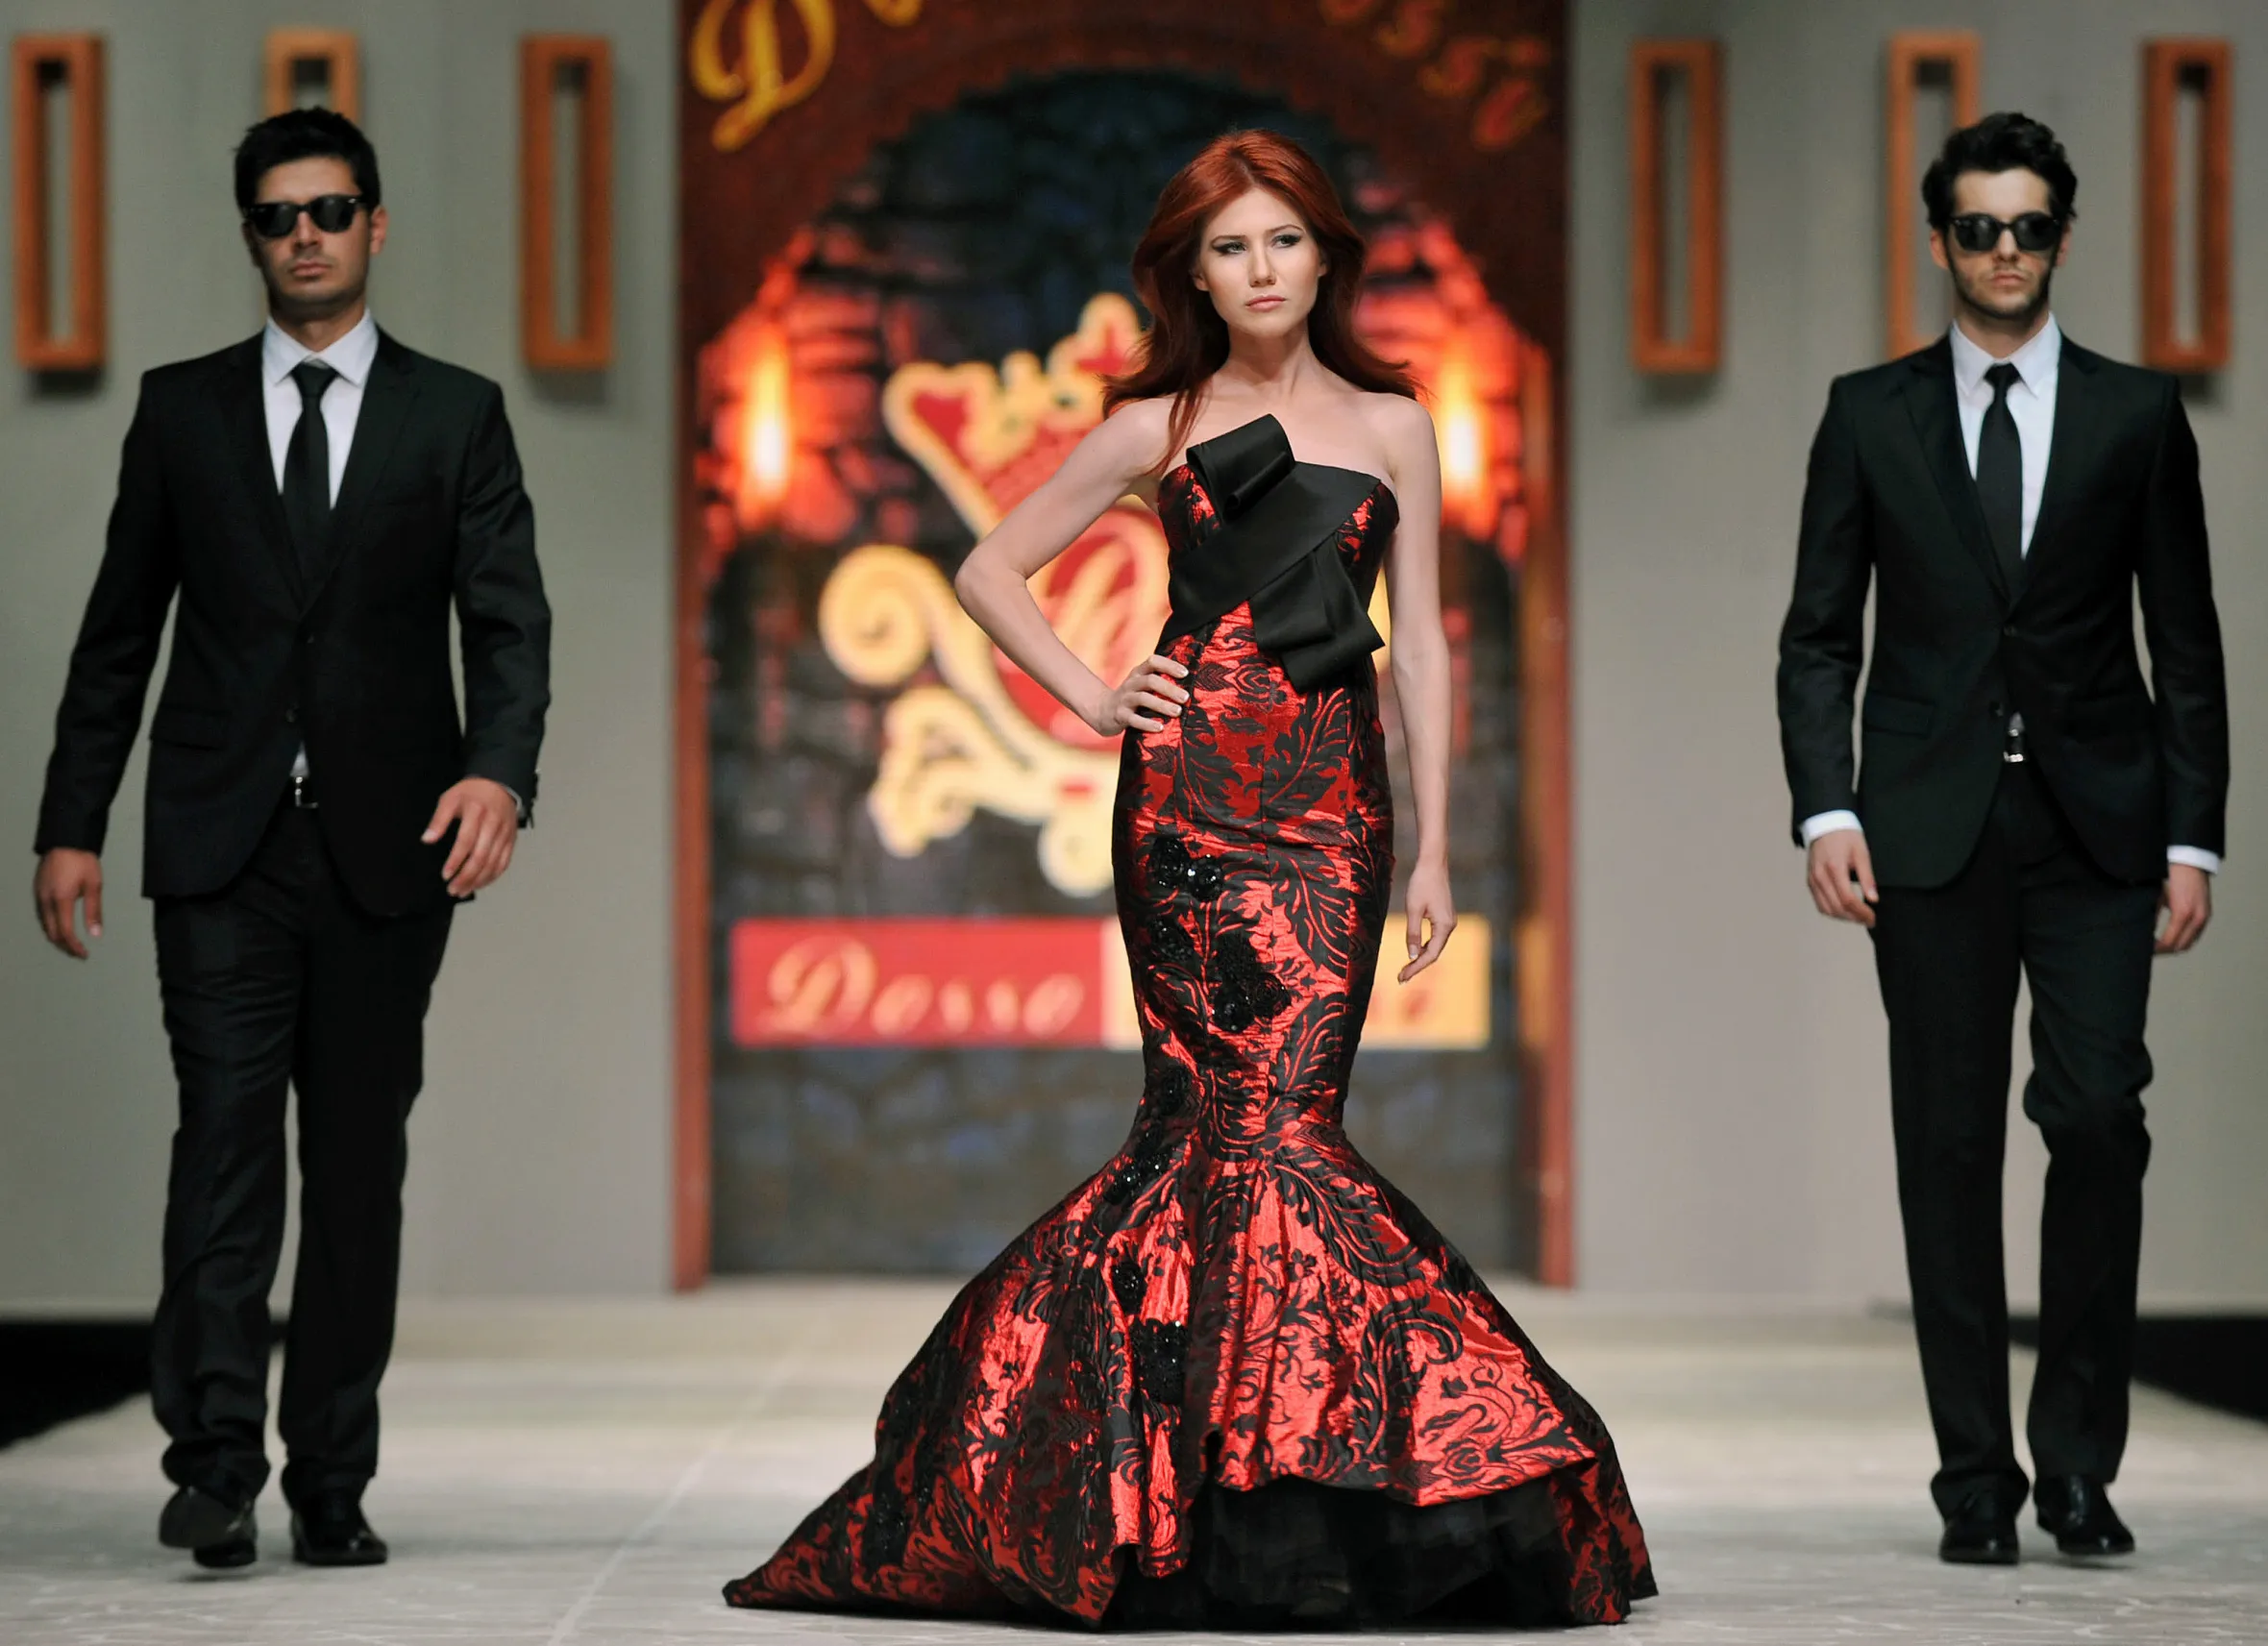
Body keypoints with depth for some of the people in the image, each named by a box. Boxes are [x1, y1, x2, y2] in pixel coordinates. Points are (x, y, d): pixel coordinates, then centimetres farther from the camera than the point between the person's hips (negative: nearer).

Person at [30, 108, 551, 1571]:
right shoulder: (184, 409, 10)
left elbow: (509, 619, -1)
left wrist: (498, 769, -20)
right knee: (226, 1137, -12)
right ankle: (215, 1466, -15)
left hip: (386, 850, 0)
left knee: (361, 1164, 4)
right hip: (224, 848, 0)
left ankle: (333, 1485, 10)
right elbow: (121, 630, 11)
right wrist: (73, 822, 5)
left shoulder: (456, 416, 7)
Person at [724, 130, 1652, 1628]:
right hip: (1192, 784, -1)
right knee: (1258, 1118, -8)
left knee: (1214, 1119, -6)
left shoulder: (1392, 425, 12)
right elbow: (990, 572, 15)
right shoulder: (1157, 426, 9)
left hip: (1335, 798, 1)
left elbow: (1421, 644, 10)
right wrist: (1092, 699, 3)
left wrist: (1435, 850, 4)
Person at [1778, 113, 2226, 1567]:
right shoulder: (1871, 415, 7)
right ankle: (1977, 1480, 7)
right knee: (1950, 1147, 1)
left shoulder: (2138, 415, 6)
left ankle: (2078, 1449, 2)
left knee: (2099, 1116, -12)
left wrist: (2194, 838, -1)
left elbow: (2188, 645, 6)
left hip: (2097, 829, 0)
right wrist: (1827, 812, -7)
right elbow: (1820, 639, 6)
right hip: (1932, 831, 1)